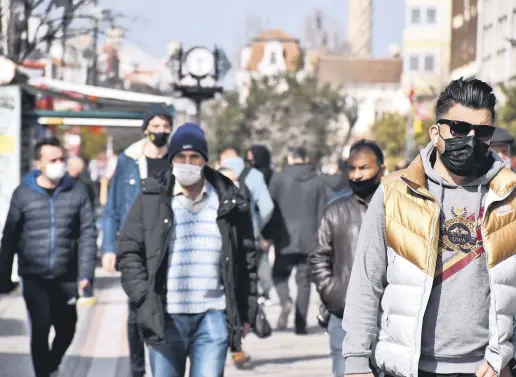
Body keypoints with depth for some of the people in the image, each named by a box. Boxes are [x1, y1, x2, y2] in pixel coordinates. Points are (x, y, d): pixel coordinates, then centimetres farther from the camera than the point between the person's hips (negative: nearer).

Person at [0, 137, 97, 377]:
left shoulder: (77, 191, 0)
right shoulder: (23, 193, -1)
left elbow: (88, 234, -2)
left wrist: (86, 273, -9)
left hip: (66, 277, 2)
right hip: (34, 277, -1)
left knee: (66, 330, 11)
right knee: (40, 329, -8)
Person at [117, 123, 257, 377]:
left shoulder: (229, 203, 6)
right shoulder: (150, 201, 2)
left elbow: (247, 257, 10)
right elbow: (129, 253, 4)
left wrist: (246, 311, 7)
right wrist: (143, 300, -7)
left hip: (213, 317, 0)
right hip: (165, 317, 0)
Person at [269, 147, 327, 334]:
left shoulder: (279, 178, -1)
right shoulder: (318, 181, 4)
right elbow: (321, 214, 4)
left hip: (285, 239, -1)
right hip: (309, 239, 1)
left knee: (279, 274, 14)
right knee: (304, 280, 7)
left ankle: (285, 301, -15)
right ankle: (301, 324, 2)